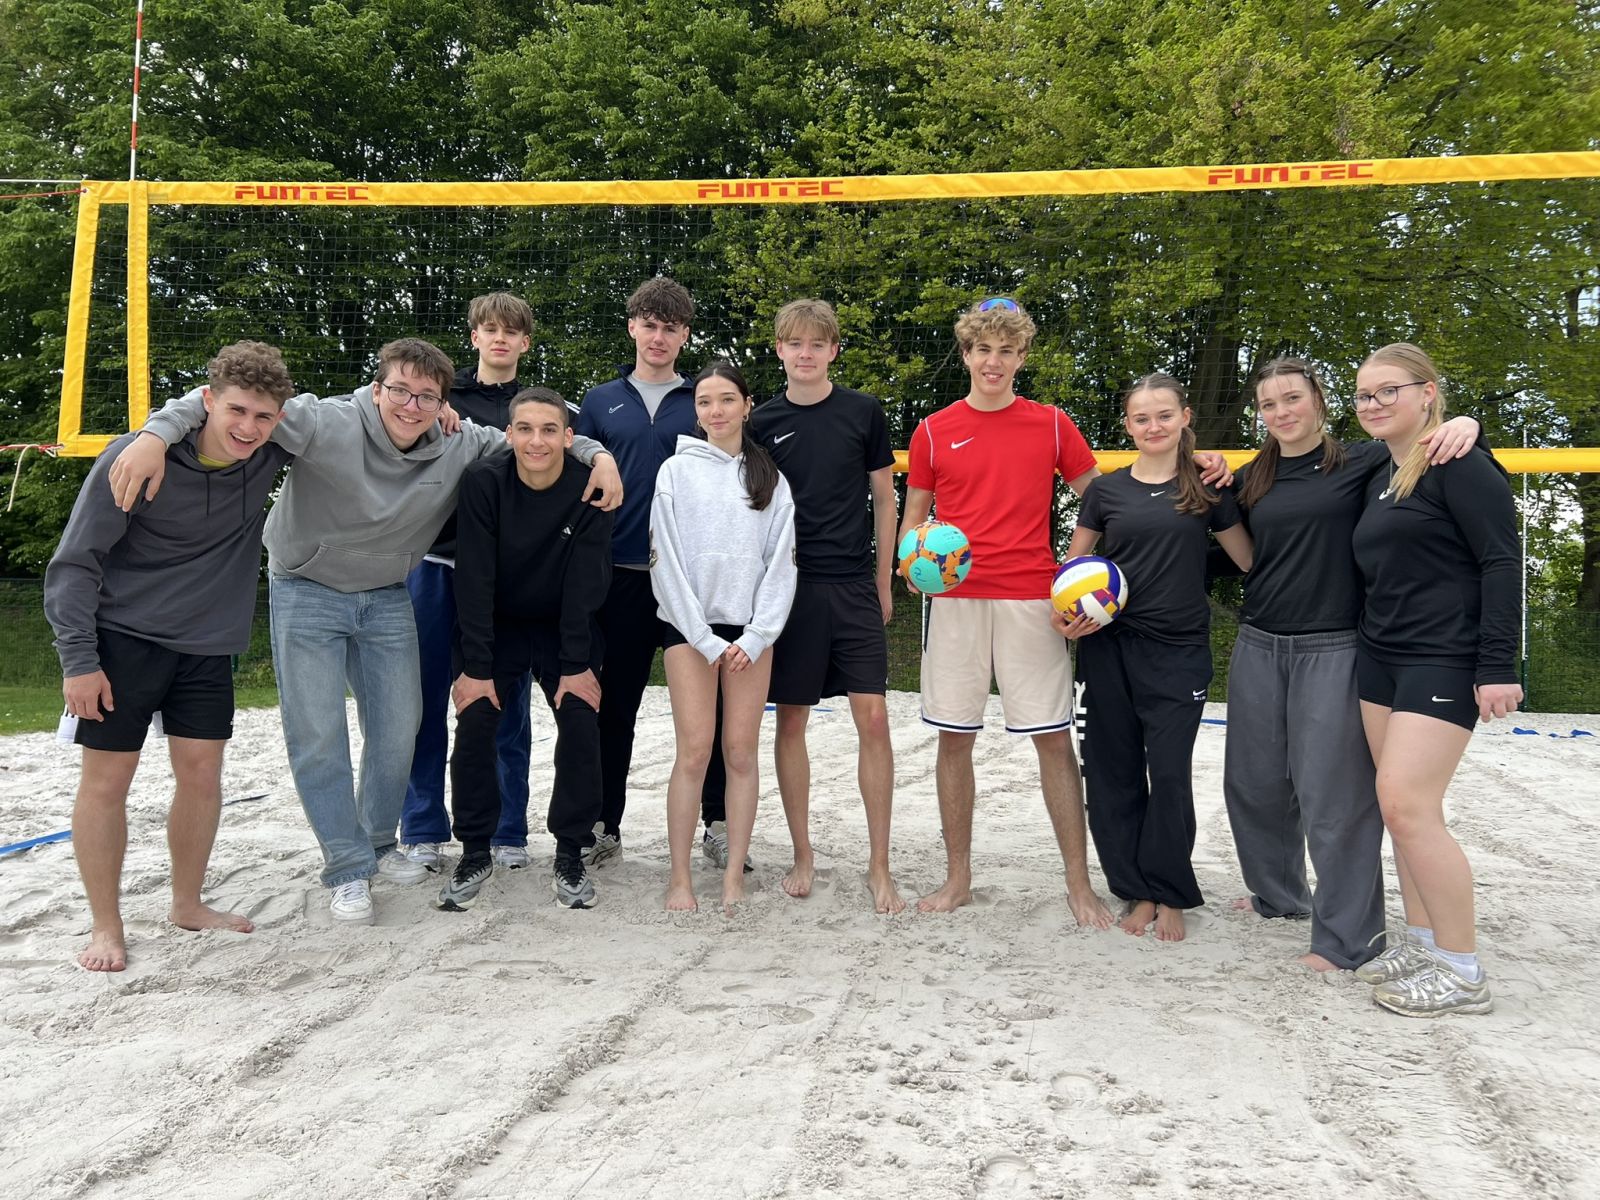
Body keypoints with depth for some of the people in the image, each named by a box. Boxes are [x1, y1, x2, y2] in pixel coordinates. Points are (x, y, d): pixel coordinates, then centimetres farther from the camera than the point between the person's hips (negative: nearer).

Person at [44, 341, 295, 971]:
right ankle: (105, 925, 15)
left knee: (201, 772, 7)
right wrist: (78, 661, -16)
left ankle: (187, 904, 26)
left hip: (206, 646, 4)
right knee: (107, 778, 1)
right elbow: (76, 561, -12)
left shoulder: (271, 455, -6)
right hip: (122, 638, -4)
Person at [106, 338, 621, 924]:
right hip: (306, 593, -4)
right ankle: (348, 869, 9)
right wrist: (159, 432, -45)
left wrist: (598, 455, -18)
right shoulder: (328, 425, -25)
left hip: (387, 599, 4)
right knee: (317, 736, -4)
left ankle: (378, 845, 33)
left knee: (399, 730, 11)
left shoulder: (460, 447, -12)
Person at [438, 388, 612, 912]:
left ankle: (571, 856, 4)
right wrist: (475, 666, -21)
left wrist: (577, 665, -19)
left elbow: (586, 582, -17)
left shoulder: (590, 490, -19)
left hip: (565, 628, 0)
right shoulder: (484, 481, -19)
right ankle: (475, 853, 7)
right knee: (474, 727, -10)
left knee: (581, 727, -11)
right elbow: (474, 578, -19)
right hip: (495, 626, 0)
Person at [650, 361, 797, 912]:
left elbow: (781, 561, 5)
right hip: (689, 626, -2)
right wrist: (706, 640, -8)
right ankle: (680, 877, 2)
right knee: (694, 751, -7)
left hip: (751, 629, 2)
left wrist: (755, 638, -6)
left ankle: (734, 877, 8)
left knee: (741, 752, 1)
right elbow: (665, 560, -2)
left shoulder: (770, 478, 10)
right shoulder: (676, 471, 4)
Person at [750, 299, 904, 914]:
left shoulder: (863, 412, 4)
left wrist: (884, 580, 5)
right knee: (791, 721, 5)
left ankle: (879, 866, 7)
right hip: (789, 586, 1)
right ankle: (802, 855, 20)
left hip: (854, 586, 0)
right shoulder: (763, 421, 4)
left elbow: (883, 498, 8)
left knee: (873, 719, -4)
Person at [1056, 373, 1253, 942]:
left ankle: (1169, 895, 15)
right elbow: (1072, 564, 13)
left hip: (1179, 649, -2)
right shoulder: (1107, 489, 7)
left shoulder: (1206, 486, 3)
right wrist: (1062, 613, -4)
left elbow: (1252, 560, 8)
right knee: (1115, 769, 5)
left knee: (1169, 772, -3)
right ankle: (1138, 890, 19)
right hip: (1109, 645, 2)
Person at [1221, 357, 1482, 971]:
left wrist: (1465, 422, -20)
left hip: (1332, 650, -5)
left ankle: (1345, 937, 10)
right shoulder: (1251, 481, 11)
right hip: (1258, 647, 5)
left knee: (1332, 792, -4)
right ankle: (1278, 894, 36)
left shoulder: (1363, 461, -2)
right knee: (1254, 781, 13)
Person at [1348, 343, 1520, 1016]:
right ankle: (1422, 942, 20)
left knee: (1407, 807, -12)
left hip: (1443, 663, -8)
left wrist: (1498, 667, -18)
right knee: (1401, 808, 8)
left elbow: (1501, 562, -14)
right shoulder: (1381, 479, 15)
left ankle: (1462, 973, 0)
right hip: (1380, 658, 8)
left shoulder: (1459, 466, -10)